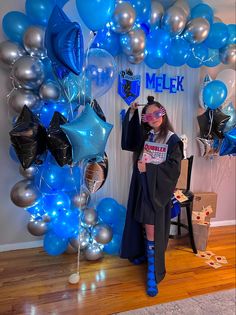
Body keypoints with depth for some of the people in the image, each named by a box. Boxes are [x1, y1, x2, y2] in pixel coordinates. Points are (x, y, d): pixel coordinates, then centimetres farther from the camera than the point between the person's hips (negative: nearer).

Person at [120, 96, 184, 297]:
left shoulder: (172, 140, -8)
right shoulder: (145, 136, 9)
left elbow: (173, 168, -13)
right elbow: (127, 143, 2)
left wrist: (148, 168, -19)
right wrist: (131, 114, -2)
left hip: (158, 190, -5)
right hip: (141, 186, 5)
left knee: (152, 229, -4)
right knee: (143, 224, 17)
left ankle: (153, 274, 8)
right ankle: (143, 253, 40)